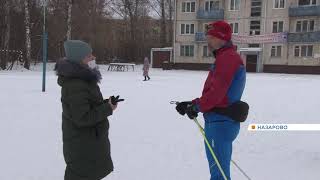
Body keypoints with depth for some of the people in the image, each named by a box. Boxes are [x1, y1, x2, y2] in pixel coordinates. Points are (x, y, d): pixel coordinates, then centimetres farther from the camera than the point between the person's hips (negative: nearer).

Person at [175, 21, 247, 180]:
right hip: (219, 121, 10)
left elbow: (217, 91, -22)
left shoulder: (227, 57, -13)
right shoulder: (224, 57, 20)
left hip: (220, 123, -10)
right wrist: (192, 104, 10)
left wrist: (196, 107, -11)